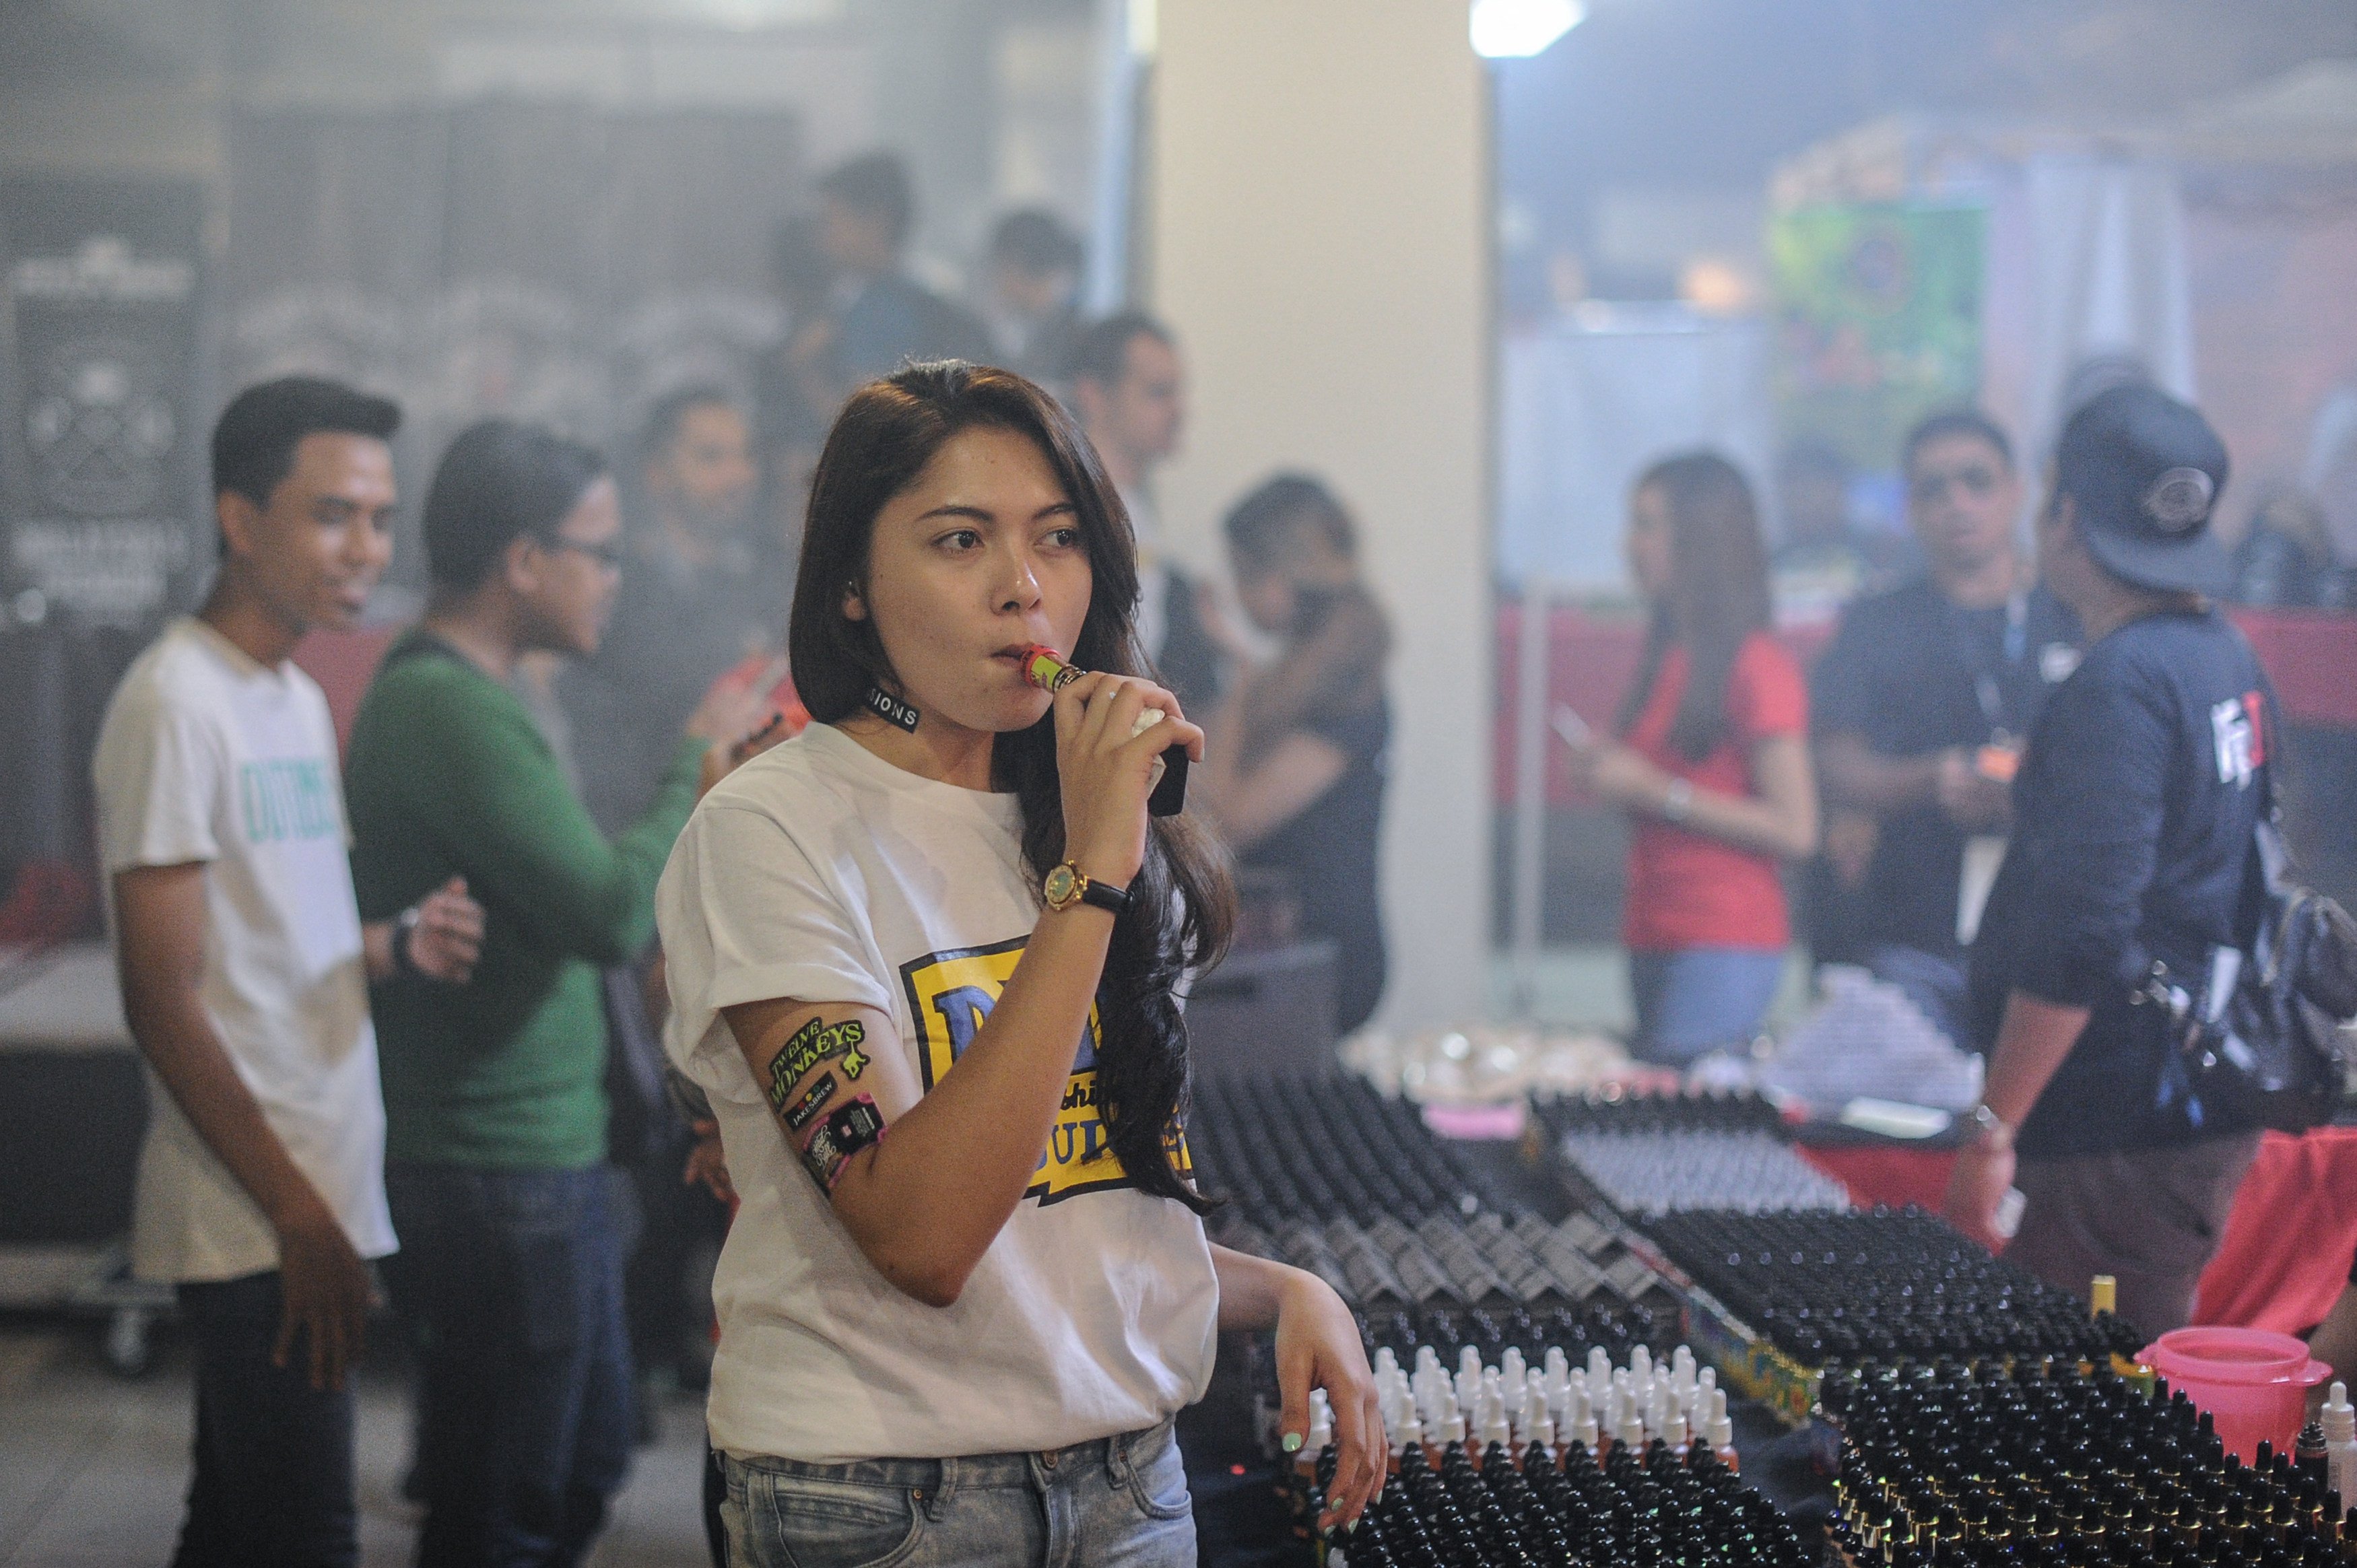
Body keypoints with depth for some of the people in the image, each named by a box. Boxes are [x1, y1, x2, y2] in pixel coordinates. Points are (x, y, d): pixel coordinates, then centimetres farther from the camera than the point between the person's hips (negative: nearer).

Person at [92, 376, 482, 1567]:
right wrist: (298, 1214, -16)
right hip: (252, 1216, -9)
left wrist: (396, 947, 1)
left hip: (314, 1202, 9)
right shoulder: (177, 701, -12)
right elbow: (163, 1001, -15)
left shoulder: (299, 699, 17)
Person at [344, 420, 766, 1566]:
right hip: (495, 1179, -11)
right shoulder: (453, 709, -21)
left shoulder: (445, 692, 13)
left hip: (547, 1158, 11)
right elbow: (614, 914, -25)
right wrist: (699, 767, -11)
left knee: (585, 1469, 21)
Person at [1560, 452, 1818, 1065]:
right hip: (1655, 940, 8)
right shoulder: (1667, 657, 14)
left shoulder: (1759, 667, -10)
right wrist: (1611, 773, 5)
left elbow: (1795, 831, -14)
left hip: (1726, 949, -8)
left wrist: (1655, 791, -14)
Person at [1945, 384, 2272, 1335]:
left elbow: (2079, 937, -25)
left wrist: (1995, 1128, -21)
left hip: (2120, 1134, -10)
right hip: (2203, 1113, 10)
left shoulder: (2120, 685, -19)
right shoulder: (2226, 656, 12)